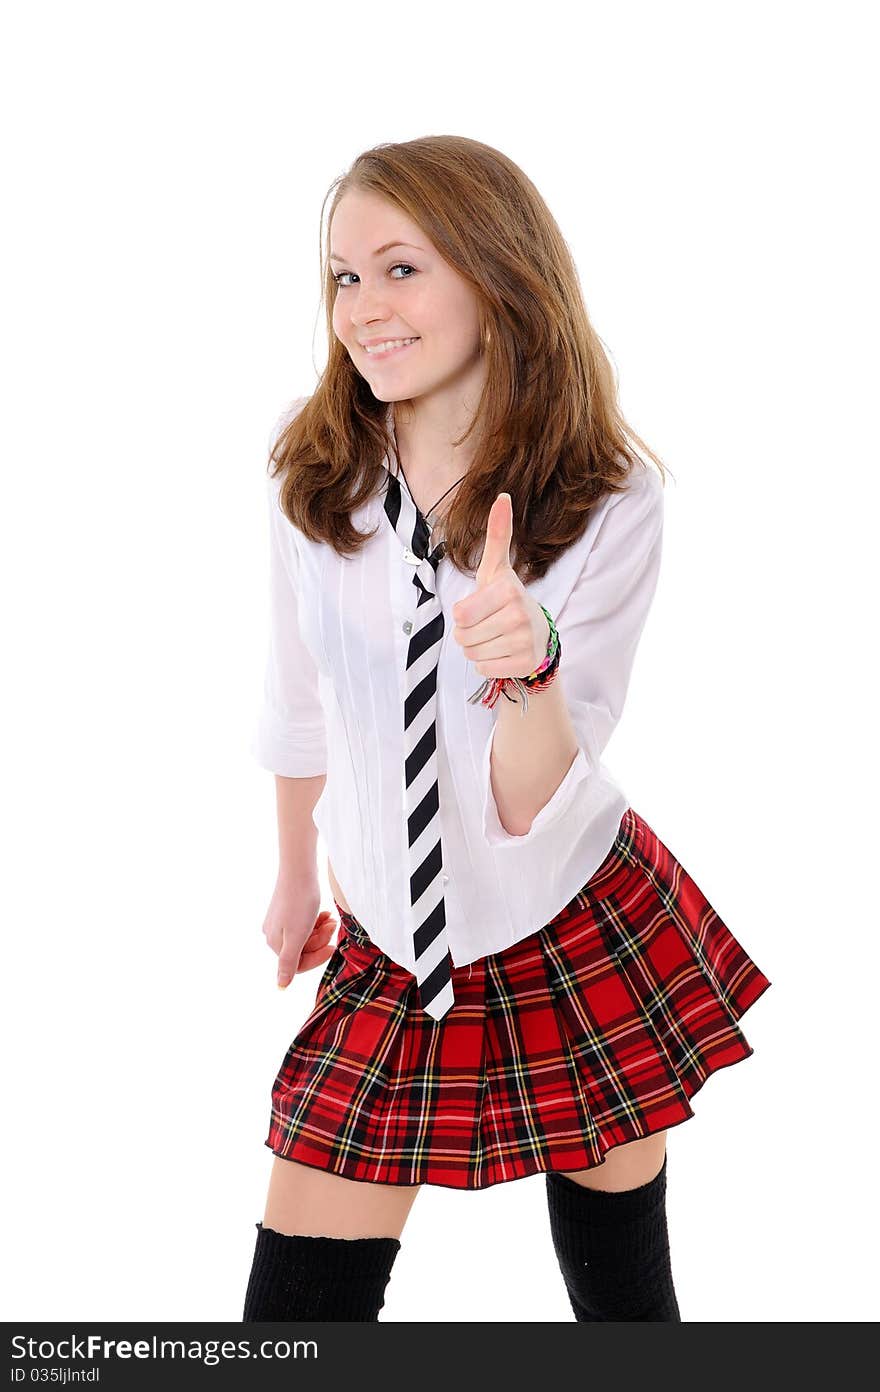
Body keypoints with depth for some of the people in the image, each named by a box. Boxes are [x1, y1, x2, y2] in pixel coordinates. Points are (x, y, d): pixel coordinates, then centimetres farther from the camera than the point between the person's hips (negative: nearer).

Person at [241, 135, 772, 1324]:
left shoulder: (610, 498, -14)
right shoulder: (313, 473, -7)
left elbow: (532, 804, -18)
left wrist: (527, 661, -37)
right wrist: (296, 875, 20)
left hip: (581, 945, -2)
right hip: (389, 955, 2)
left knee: (620, 1290, 12)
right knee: (297, 1303, 1)